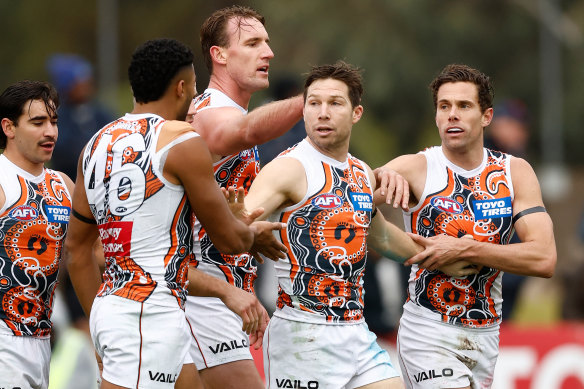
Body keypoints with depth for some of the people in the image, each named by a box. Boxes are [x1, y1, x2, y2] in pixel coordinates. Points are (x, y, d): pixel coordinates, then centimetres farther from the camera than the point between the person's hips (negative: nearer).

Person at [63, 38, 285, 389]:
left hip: (109, 305, 9)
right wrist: (254, 233, 22)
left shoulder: (98, 144, 14)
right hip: (151, 315, -9)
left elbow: (77, 248, 19)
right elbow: (230, 240, -2)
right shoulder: (183, 141, -9)